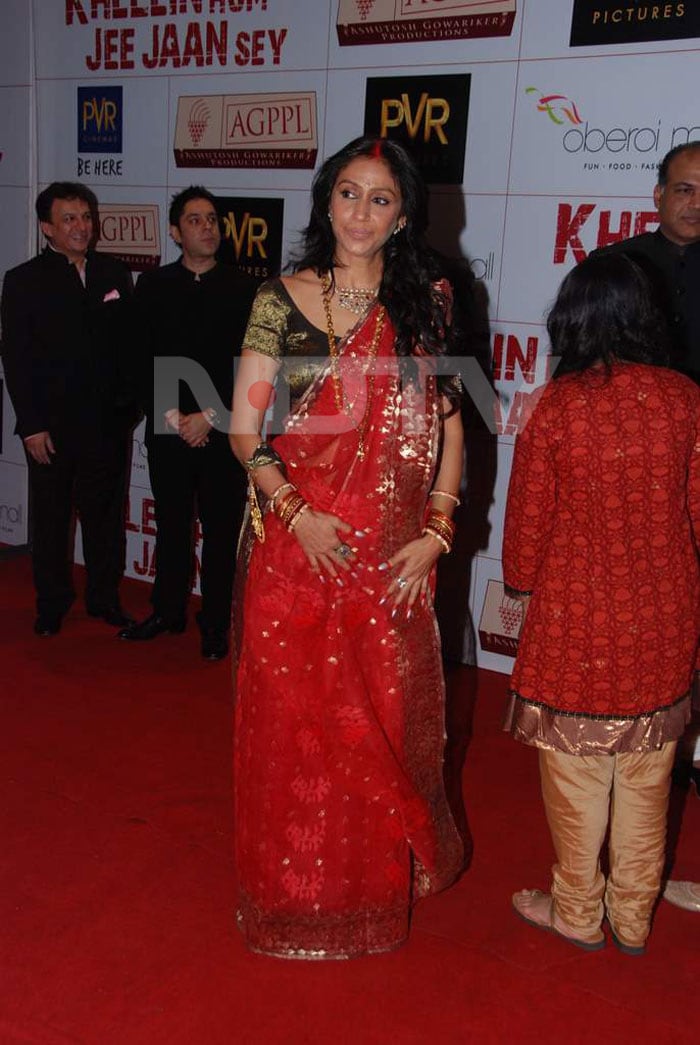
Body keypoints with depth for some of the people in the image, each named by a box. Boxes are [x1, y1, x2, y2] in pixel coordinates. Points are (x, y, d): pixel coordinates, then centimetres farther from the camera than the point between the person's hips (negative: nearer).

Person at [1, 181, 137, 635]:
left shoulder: (115, 273, 7)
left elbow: (130, 343, 9)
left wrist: (130, 403, 2)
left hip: (108, 422, 2)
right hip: (52, 425, -2)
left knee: (106, 514, 12)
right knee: (50, 518, 10)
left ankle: (105, 597, 27)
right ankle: (52, 603, 25)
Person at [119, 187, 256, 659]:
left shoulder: (244, 289, 2)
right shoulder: (152, 286, 7)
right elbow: (146, 360, 3)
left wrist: (210, 417, -10)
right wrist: (172, 416, -8)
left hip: (224, 432, -2)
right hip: (168, 429, 2)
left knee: (222, 531, 4)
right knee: (171, 526, 11)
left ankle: (216, 623, 15)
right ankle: (168, 612, 26)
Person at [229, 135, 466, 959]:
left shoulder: (427, 301, 4)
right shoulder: (282, 299, 0)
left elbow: (450, 424, 4)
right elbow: (245, 427, -1)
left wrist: (436, 530, -5)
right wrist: (295, 512, -12)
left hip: (393, 550, 1)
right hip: (297, 543, 0)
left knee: (387, 714, 12)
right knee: (293, 714, 9)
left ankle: (383, 872, 37)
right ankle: (298, 883, 31)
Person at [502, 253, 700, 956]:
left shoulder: (554, 407, -13)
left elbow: (528, 519, -7)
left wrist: (520, 582, 14)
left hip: (576, 615, -3)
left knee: (576, 773, 14)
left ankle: (578, 915, 31)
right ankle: (633, 920, 34)